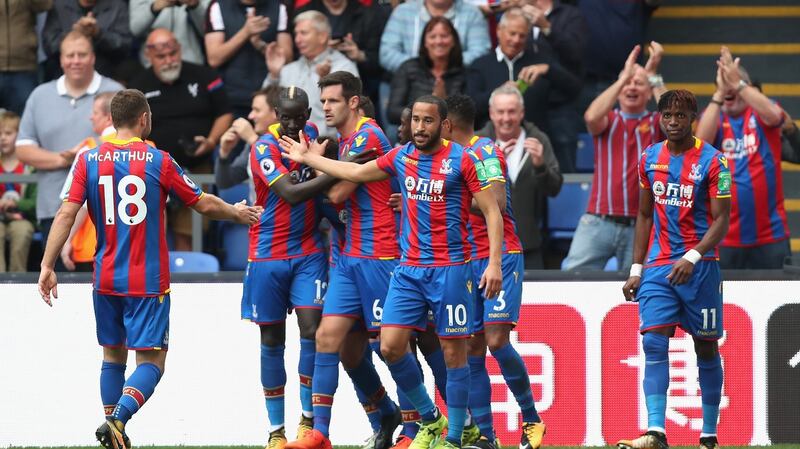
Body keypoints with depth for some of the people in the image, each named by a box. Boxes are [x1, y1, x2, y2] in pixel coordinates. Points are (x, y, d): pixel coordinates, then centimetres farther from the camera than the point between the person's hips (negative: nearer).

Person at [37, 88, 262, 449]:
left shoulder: (89, 160, 1)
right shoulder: (158, 161, -4)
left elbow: (66, 214, -7)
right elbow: (204, 204, 4)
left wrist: (47, 266, -4)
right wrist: (237, 213, 23)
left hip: (106, 280, 3)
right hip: (148, 282, -3)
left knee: (113, 356, 18)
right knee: (151, 361, -3)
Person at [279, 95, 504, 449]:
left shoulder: (461, 160, -5)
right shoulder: (401, 157, 9)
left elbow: (492, 212, -5)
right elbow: (355, 172, 24)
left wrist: (494, 263, -14)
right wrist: (307, 158, 30)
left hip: (449, 269, -5)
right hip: (409, 269, 5)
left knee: (453, 351, -2)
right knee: (391, 346, -4)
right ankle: (430, 420, 13)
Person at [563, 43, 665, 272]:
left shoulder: (656, 123, 10)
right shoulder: (608, 120, 11)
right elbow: (591, 116, -12)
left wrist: (653, 75, -12)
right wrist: (624, 76, -11)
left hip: (641, 227, 0)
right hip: (598, 222, 0)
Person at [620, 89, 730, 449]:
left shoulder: (711, 161, -6)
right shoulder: (650, 159, 9)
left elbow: (721, 220, -9)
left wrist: (692, 258, -22)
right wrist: (636, 270, 13)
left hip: (699, 267, -4)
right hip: (658, 267, 4)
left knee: (706, 348, 5)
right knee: (654, 343, -11)